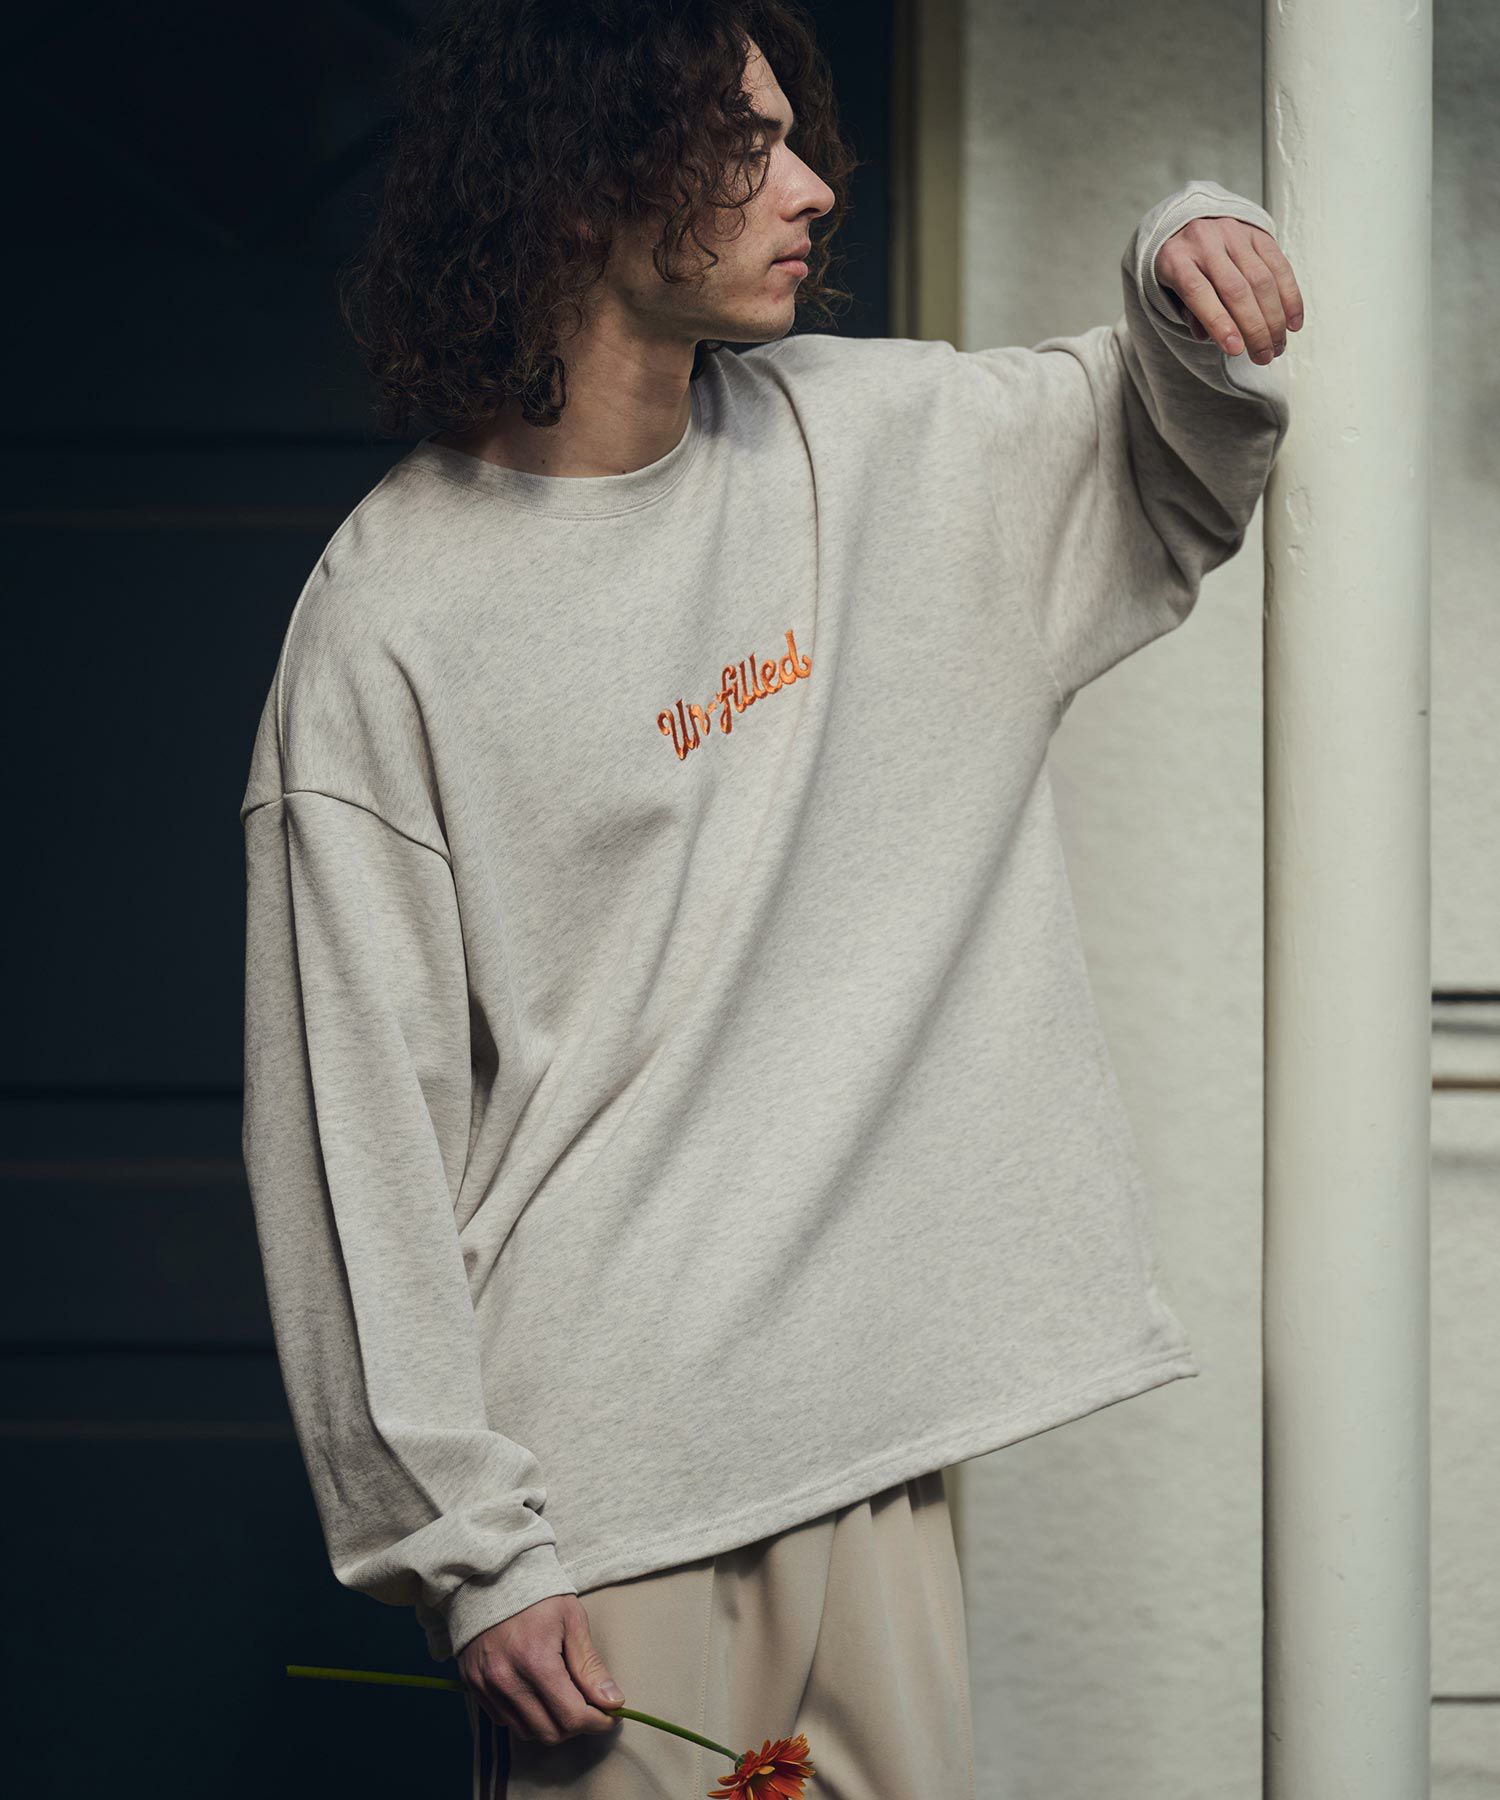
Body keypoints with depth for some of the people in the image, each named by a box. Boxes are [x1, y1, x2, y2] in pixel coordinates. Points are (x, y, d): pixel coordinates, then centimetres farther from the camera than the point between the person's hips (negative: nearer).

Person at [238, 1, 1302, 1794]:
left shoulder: (860, 437, 6)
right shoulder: (390, 621, -11)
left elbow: (1176, 485, 24)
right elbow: (357, 1127, -10)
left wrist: (1192, 270, 1)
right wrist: (468, 1546, -12)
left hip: (874, 1437, 5)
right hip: (598, 1477, -5)